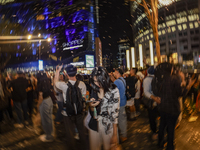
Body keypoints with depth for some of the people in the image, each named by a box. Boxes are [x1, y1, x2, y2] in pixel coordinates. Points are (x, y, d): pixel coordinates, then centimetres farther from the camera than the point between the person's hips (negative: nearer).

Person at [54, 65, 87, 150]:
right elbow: (84, 97, -2)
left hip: (68, 113, -3)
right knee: (81, 130, 22)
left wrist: (58, 70, 10)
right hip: (80, 112, 3)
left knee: (70, 133, 16)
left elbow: (55, 82, 1)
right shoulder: (82, 84, -13)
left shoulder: (64, 85, -20)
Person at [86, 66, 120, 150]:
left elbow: (115, 112, -12)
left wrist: (115, 134, -12)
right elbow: (92, 111, 9)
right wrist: (91, 106, -15)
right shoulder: (94, 90, 1)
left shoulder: (113, 90, -13)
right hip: (94, 125, 4)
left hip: (108, 126, -4)